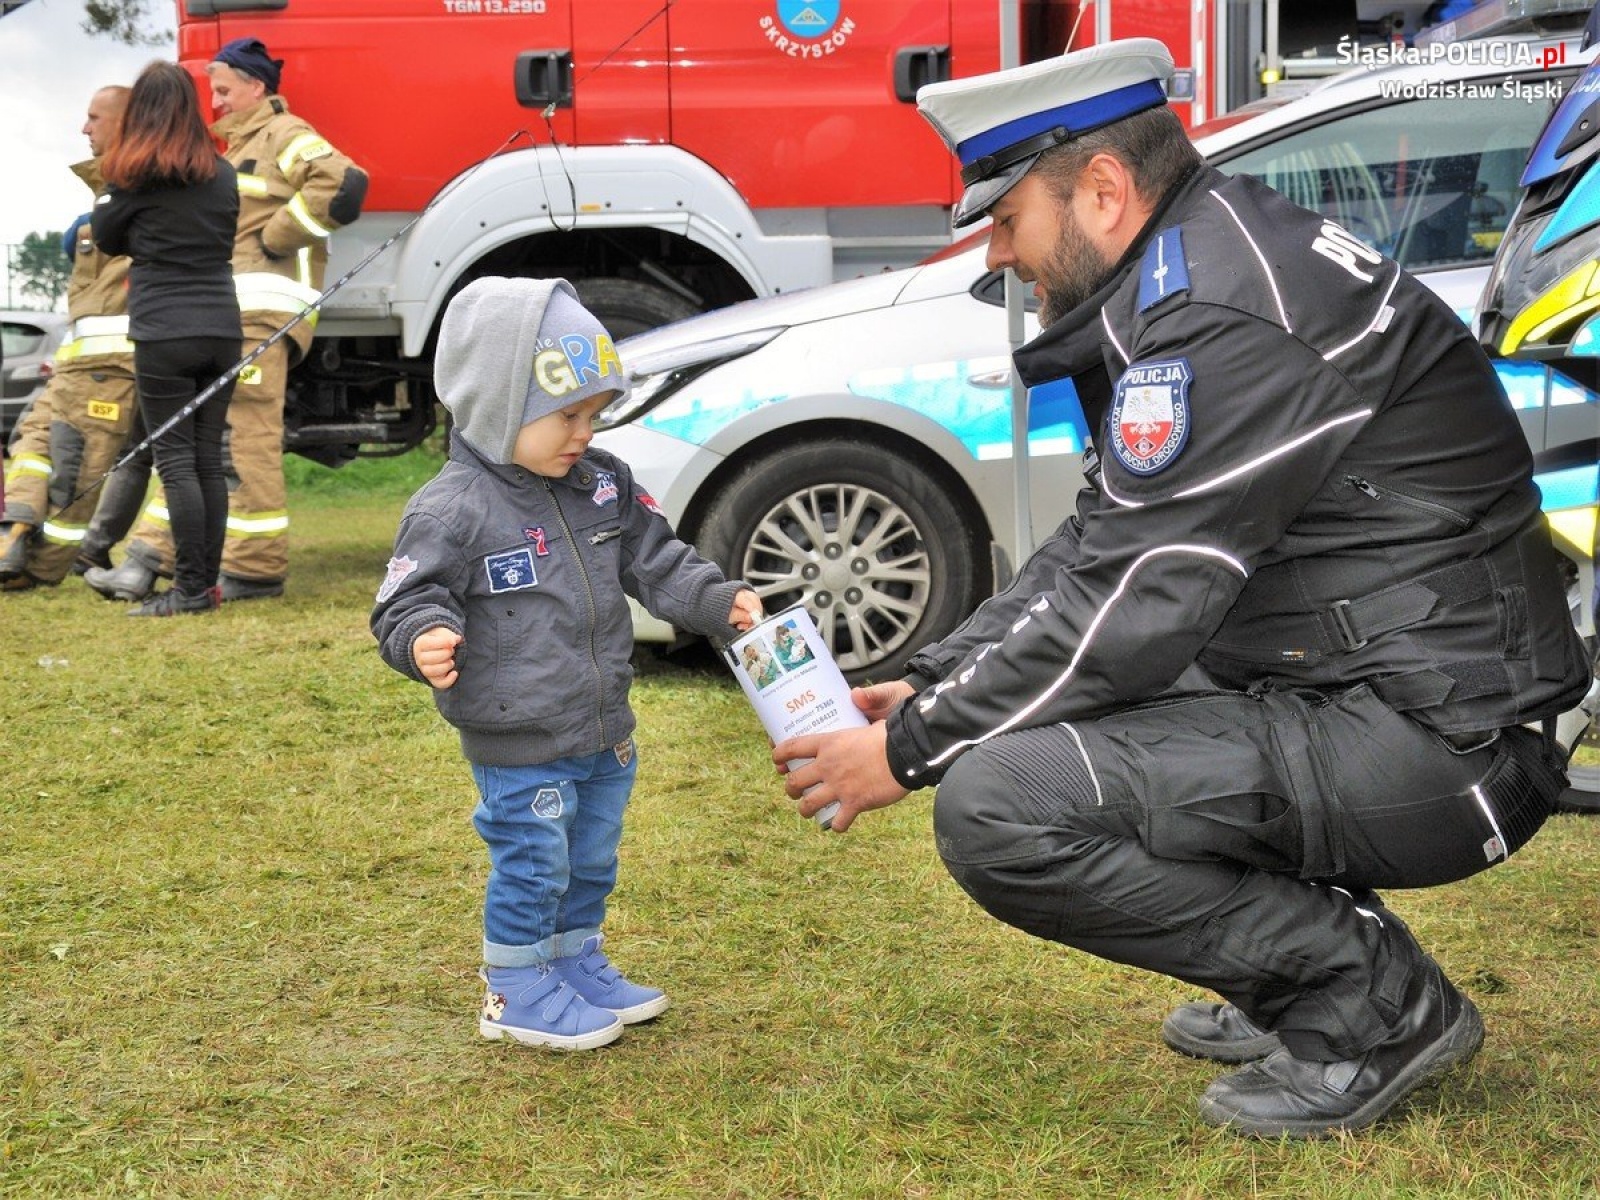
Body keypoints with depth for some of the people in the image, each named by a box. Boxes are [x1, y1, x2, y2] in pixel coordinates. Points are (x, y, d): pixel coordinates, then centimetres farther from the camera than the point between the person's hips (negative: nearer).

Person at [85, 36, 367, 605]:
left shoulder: (286, 137, -3)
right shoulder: (238, 148, 29)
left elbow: (343, 183, -22)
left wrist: (276, 238, -16)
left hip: (265, 309, -10)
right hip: (224, 315, 10)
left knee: (245, 434, -12)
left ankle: (256, 569, -8)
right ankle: (151, 558, 5)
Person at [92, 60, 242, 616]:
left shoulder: (133, 173, -5)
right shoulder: (222, 172, 9)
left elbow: (107, 239, 8)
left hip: (163, 334, -5)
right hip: (222, 328, 5)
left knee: (176, 460, -3)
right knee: (209, 460, 9)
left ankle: (191, 587, -4)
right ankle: (207, 583, 12)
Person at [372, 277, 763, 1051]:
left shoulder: (604, 485, 2)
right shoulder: (453, 510, -19)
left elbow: (655, 559, 10)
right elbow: (407, 603, -17)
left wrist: (717, 602, -3)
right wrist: (425, 641, -39)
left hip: (604, 732, 7)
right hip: (518, 745, -7)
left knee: (592, 862, 21)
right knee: (531, 866, 4)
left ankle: (579, 965, 40)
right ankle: (515, 994, 22)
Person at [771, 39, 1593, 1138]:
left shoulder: (1226, 313, -20)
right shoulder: (1206, 265, 13)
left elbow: (1136, 607, -21)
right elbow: (1099, 549, 16)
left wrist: (912, 749, -10)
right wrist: (928, 686, 8)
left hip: (1436, 744, -10)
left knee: (993, 807, -21)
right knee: (1046, 693, 22)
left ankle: (1377, 1003, -5)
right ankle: (1308, 975, 17)